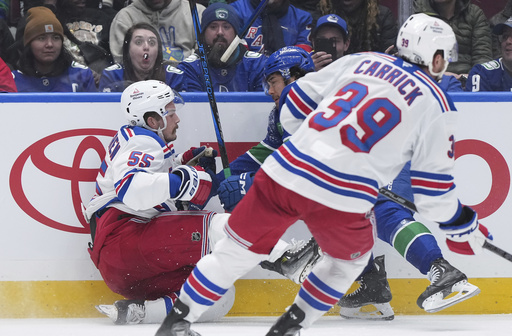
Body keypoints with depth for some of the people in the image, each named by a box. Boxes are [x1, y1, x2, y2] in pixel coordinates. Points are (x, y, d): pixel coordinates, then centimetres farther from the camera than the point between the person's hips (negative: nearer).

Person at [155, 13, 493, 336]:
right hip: (343, 200, -3)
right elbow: (433, 186, 6)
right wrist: (465, 228, 20)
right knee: (350, 257, 28)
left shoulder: (360, 61, 16)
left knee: (237, 250, 18)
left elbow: (294, 106, 20)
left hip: (286, 172, 3)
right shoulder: (436, 105, 6)